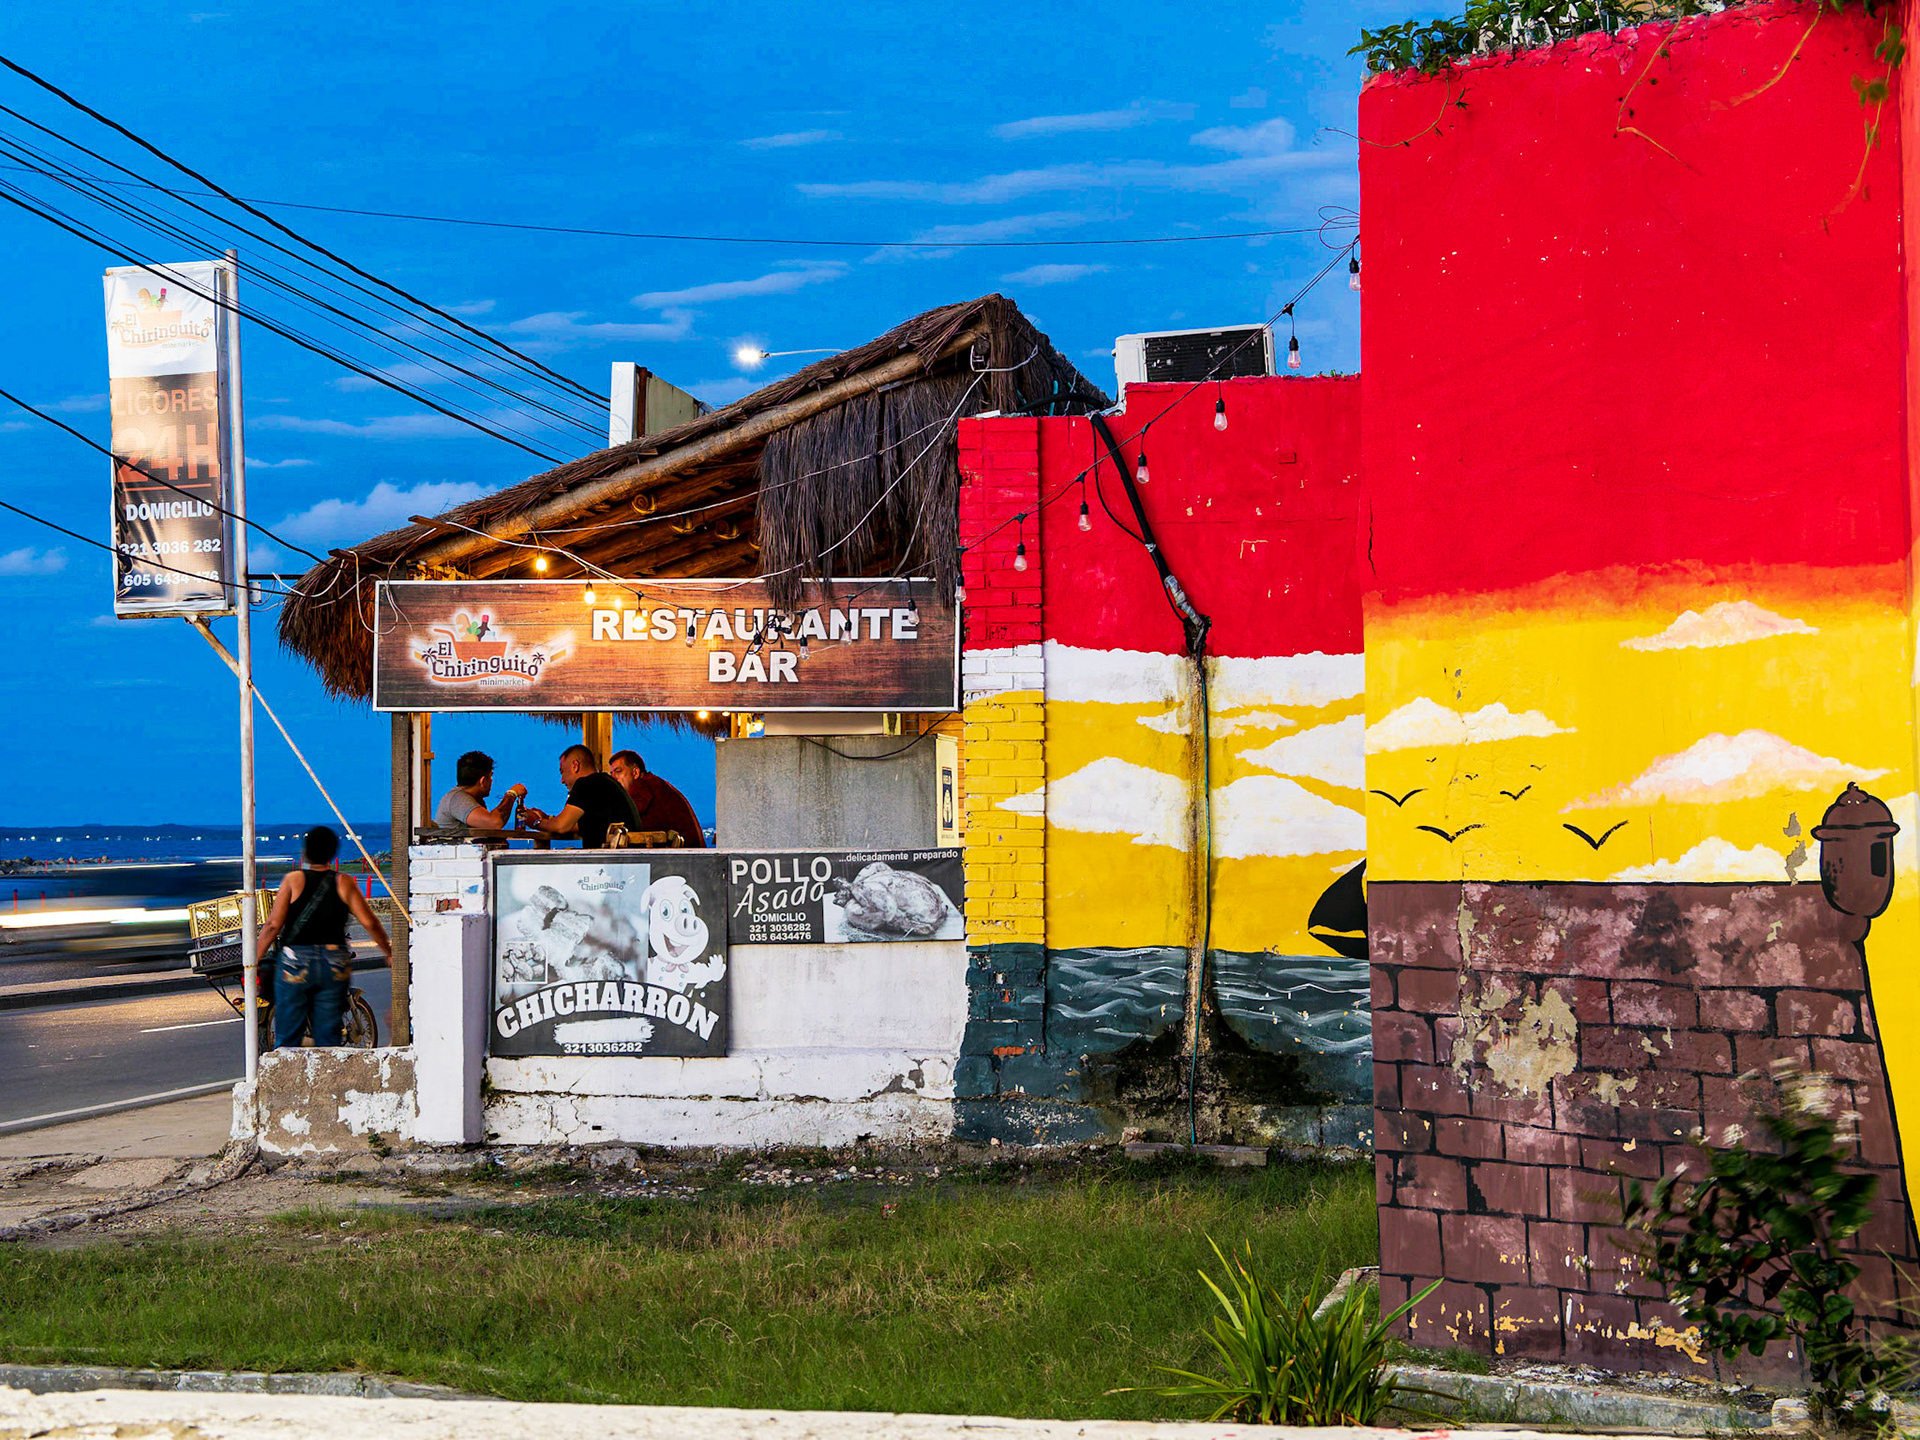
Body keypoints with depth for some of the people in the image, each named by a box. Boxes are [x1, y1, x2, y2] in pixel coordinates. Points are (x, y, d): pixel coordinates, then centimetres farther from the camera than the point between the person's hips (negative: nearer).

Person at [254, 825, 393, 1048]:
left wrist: (255, 960, 0)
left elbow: (273, 925, -7)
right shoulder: (344, 883, 1)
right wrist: (389, 953, 14)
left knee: (287, 1035, 4)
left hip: (296, 965, -2)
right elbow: (370, 923, 1)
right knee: (328, 1035, 7)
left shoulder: (293, 880, -3)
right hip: (334, 967, 2)